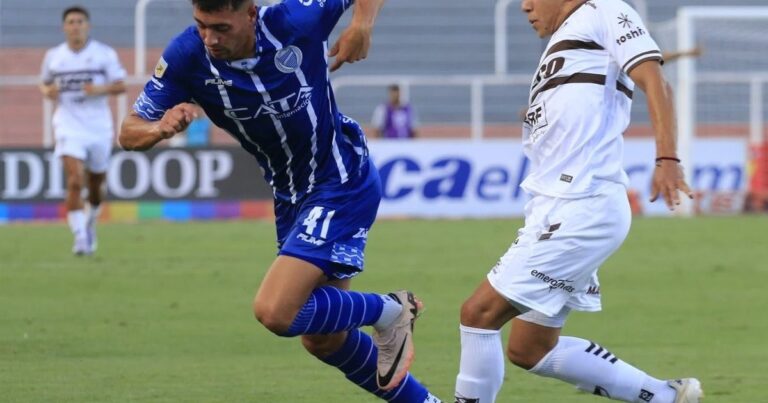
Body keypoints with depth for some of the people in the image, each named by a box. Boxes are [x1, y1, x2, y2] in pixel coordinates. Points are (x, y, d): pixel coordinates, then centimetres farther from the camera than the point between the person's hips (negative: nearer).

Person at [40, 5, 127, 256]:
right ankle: (80, 236, -17)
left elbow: (120, 86, -1)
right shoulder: (53, 56, 5)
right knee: (75, 182, -18)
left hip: (99, 127, 1)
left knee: (95, 186, 13)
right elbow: (45, 84, 18)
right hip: (69, 127, -1)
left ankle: (90, 225, 41)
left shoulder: (104, 54, 0)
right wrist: (47, 92, -5)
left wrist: (100, 89, -20)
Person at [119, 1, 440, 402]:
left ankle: (389, 312, 2)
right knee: (323, 340, 13)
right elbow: (129, 133, -12)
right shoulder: (187, 57, -16)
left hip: (342, 184, -6)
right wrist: (161, 128, -33)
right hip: (291, 198, 6)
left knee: (275, 312, -21)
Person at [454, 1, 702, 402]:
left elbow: (654, 83, -14)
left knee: (480, 312, -11)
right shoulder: (561, 43, 26)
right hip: (555, 206, 10)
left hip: (580, 207, -10)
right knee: (528, 350, 10)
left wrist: (667, 159, -25)